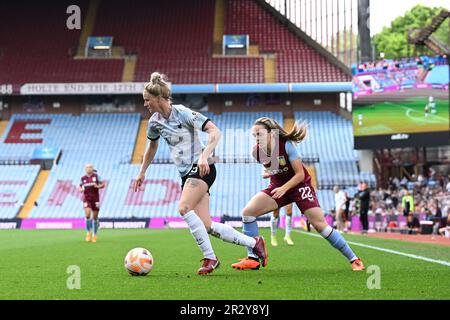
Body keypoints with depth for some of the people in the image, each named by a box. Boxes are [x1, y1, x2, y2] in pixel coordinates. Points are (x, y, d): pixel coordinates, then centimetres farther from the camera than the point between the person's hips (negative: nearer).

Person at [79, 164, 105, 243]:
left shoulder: (96, 176, -2)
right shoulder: (83, 178, 5)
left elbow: (103, 185, 2)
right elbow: (80, 187, 17)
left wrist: (97, 186, -18)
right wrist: (81, 190, -5)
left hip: (95, 199, -1)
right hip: (86, 199, 1)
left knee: (95, 217, 5)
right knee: (87, 215, -19)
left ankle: (94, 235, 21)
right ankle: (88, 233, 0)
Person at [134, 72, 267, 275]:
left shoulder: (182, 113, -14)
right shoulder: (154, 121, 7)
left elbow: (214, 131, -19)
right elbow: (152, 146, 26)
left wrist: (204, 156, -31)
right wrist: (142, 172, 28)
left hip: (201, 168, -7)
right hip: (186, 173, 7)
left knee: (184, 208, -27)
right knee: (206, 226, -4)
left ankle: (210, 257, -16)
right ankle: (253, 242, 9)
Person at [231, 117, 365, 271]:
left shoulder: (287, 145, -26)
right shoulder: (256, 152, -12)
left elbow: (300, 174, -22)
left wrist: (284, 188, -31)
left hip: (299, 186, -5)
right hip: (277, 187, 5)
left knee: (320, 225, -13)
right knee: (248, 211, -14)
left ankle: (354, 259, -2)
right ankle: (253, 259, -7)